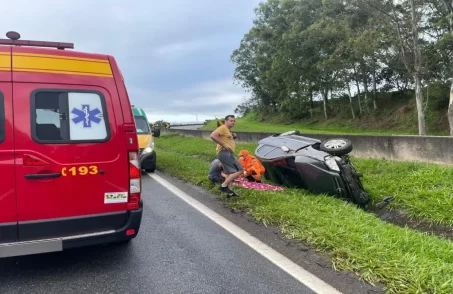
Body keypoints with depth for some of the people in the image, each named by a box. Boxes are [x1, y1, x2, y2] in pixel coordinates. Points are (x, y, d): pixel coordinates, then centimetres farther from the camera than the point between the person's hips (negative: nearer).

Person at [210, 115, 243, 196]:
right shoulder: (223, 128, -8)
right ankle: (224, 185, -11)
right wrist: (223, 145, -20)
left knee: (229, 173, 14)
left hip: (227, 153, 11)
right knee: (239, 171, -11)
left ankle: (229, 191, 16)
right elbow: (213, 136, -23)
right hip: (225, 153, -11)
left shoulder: (228, 130, 24)